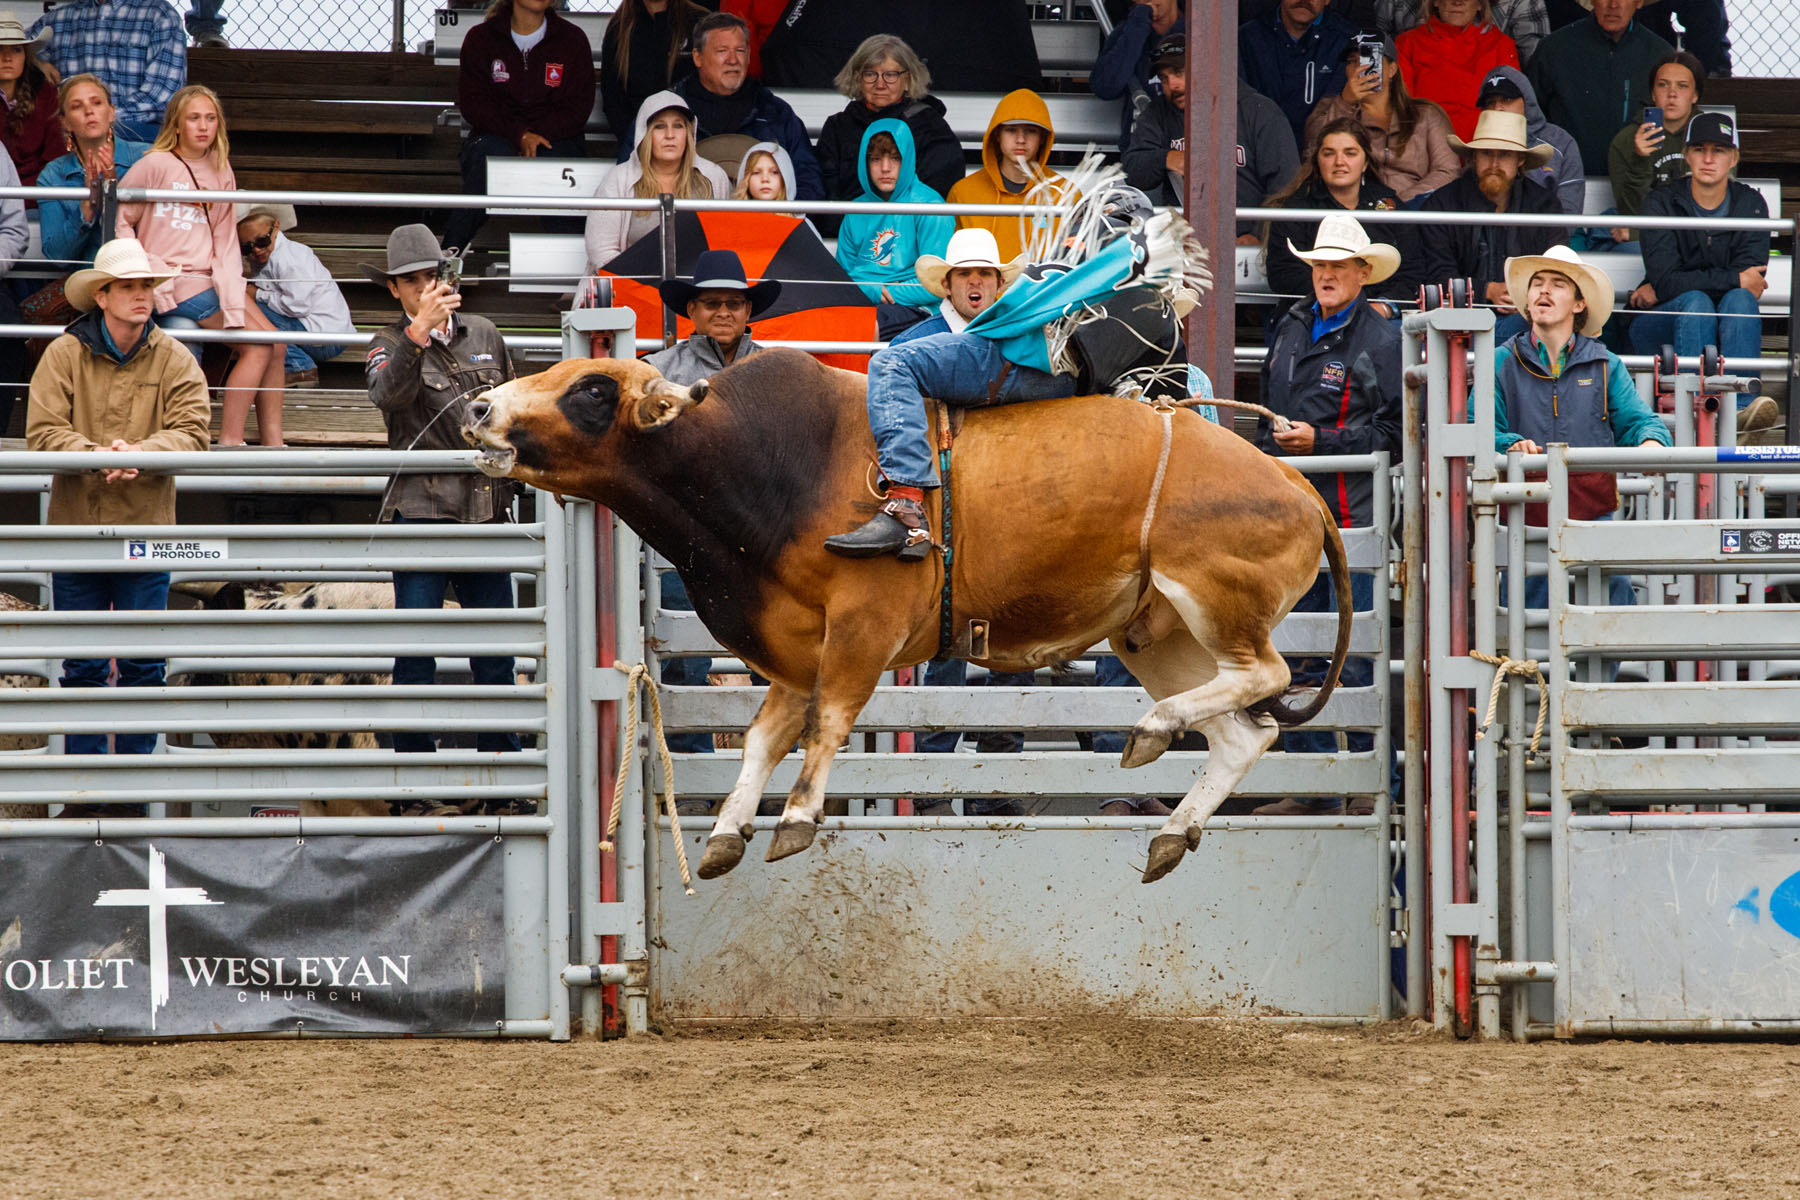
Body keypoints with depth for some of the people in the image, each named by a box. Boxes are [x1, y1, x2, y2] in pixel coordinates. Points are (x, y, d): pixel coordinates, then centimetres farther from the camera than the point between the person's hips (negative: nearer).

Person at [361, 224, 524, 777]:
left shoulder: (483, 335, 12)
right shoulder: (389, 344, 0)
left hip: (486, 510, 4)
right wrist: (418, 331, -37)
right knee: (415, 648, -4)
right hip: (421, 509, -4)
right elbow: (387, 393, -24)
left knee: (496, 647, 6)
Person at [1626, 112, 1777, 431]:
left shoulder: (1749, 204, 1)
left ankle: (1742, 404, -48)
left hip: (1725, 328, 2)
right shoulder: (1661, 203, -4)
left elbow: (1752, 274, -12)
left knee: (1740, 299, -29)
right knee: (1695, 301, -32)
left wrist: (1661, 290, -13)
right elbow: (1665, 279, -17)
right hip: (1660, 325, -2)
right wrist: (1735, 280, -17)